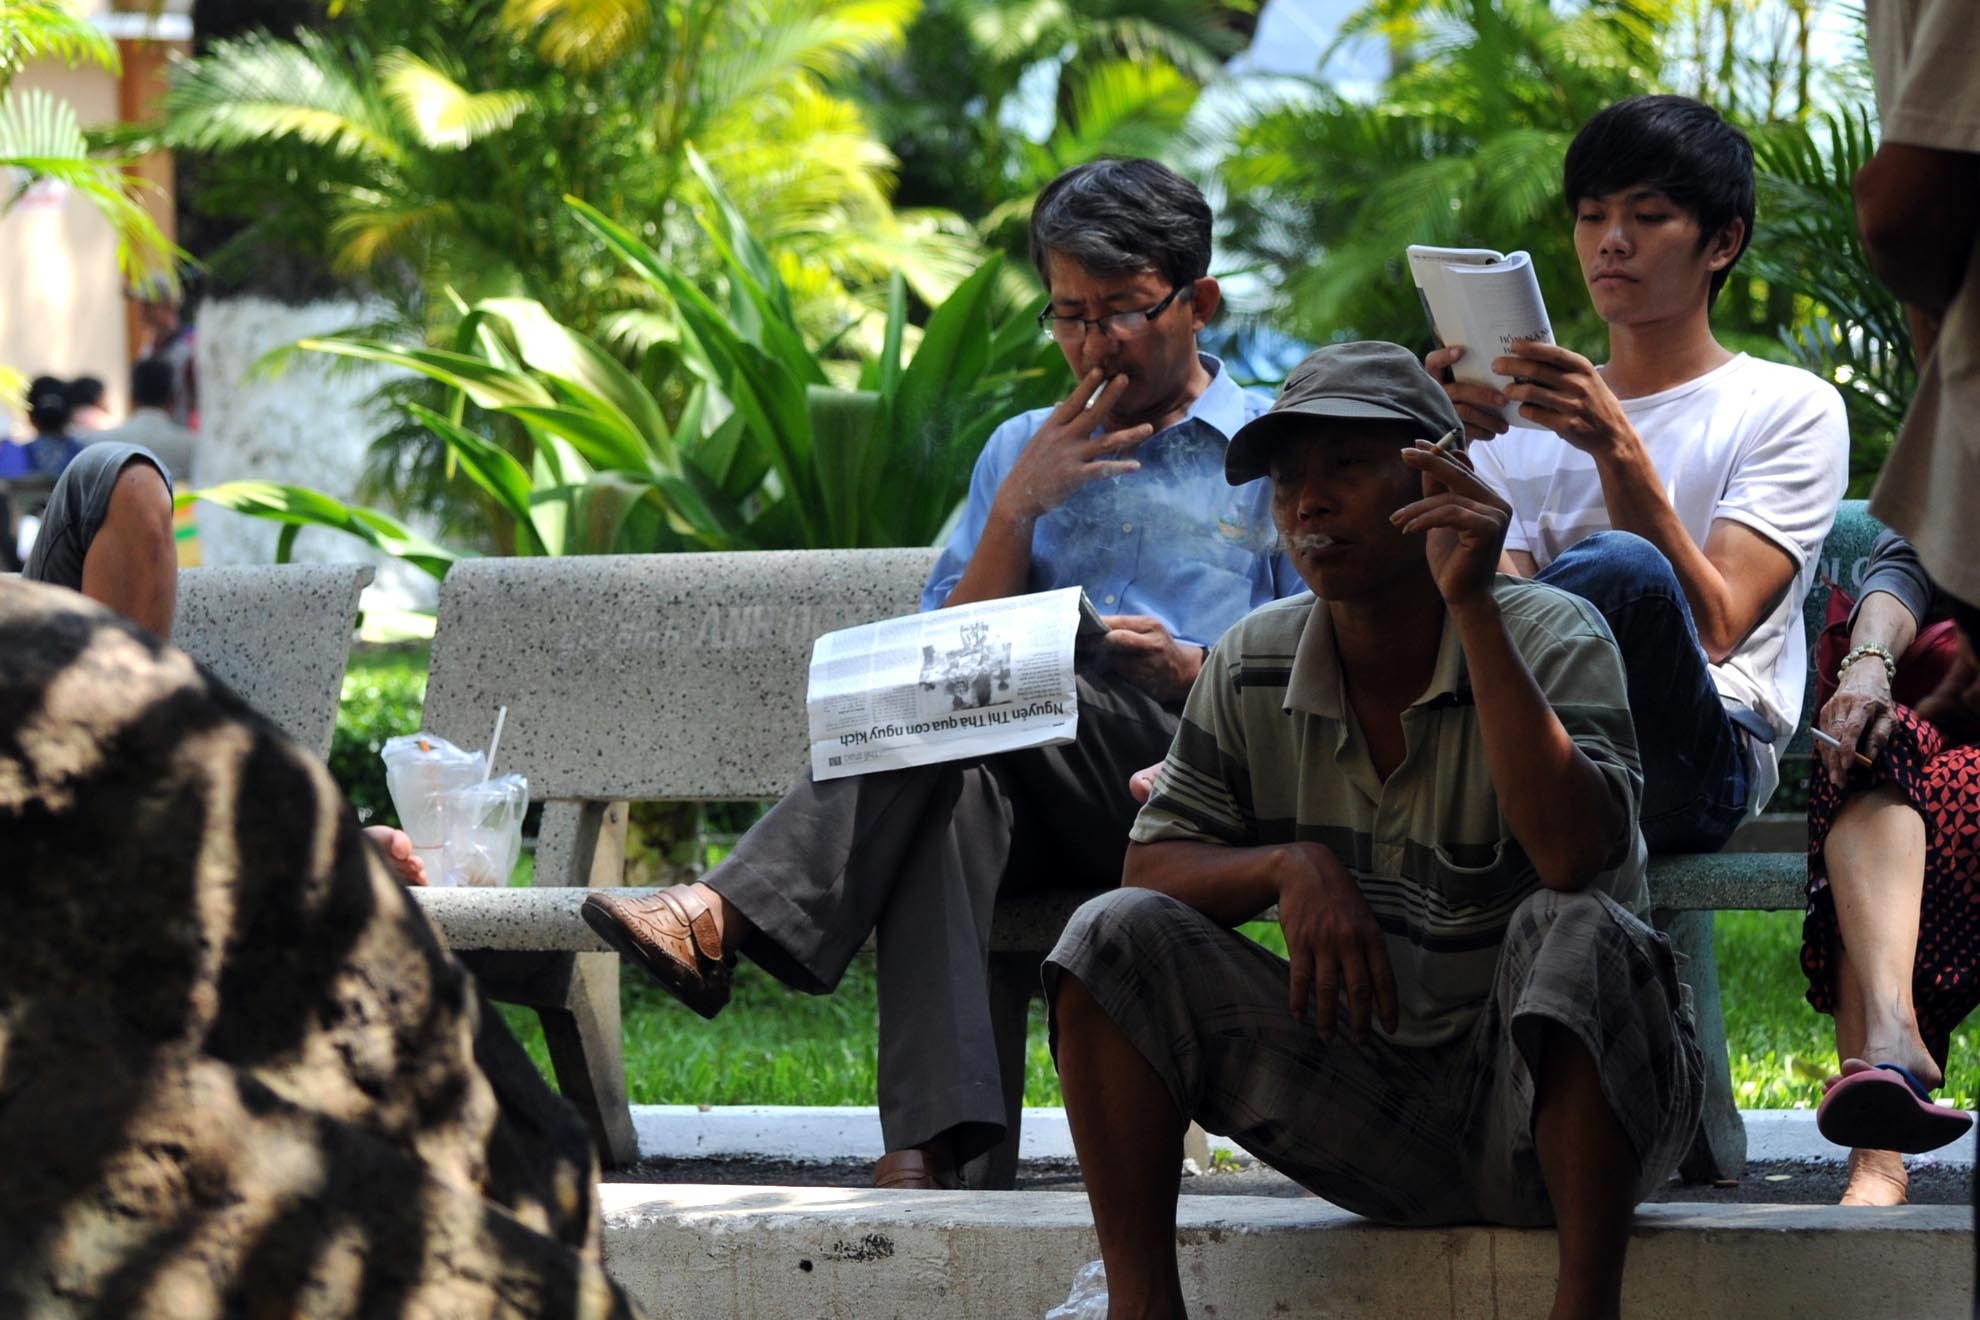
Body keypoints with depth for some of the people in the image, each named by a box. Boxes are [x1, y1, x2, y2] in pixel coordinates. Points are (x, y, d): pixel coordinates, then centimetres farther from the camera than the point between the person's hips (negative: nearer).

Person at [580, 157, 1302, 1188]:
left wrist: (1190, 668, -9)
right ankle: (927, 1143, -53)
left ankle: (728, 915, -44)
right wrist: (1020, 505, 3)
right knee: (950, 789, -36)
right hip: (1042, 810, 3)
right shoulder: (1023, 450, 26)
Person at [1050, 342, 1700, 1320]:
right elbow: (1151, 868, 3)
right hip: (1372, 1112, 4)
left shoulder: (1552, 639, -12)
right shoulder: (1251, 669, 3)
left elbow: (1571, 854, -30)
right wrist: (1291, 865, -18)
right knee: (1118, 935, -9)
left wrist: (1470, 606, -32)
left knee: (1573, 932, -35)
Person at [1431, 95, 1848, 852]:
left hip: (1697, 767, -2)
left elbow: (1710, 629, -5)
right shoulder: (1519, 424, 23)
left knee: (1622, 565, -35)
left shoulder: (1790, 409, 11)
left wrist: (1618, 450, -17)